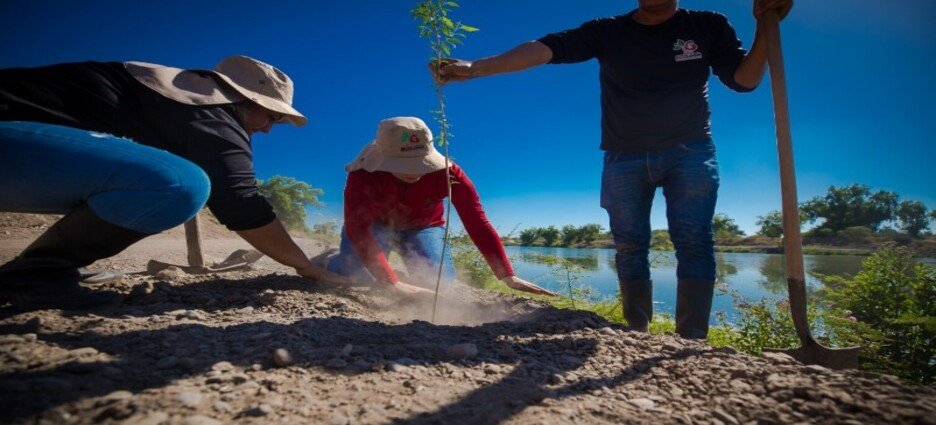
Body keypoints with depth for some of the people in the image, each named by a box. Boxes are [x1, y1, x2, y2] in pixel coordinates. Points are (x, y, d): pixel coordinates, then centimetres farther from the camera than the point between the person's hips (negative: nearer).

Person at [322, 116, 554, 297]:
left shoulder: (448, 173, -32)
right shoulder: (363, 174, -36)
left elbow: (478, 225, -32)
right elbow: (358, 229, -41)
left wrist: (509, 277, -38)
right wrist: (393, 283, -52)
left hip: (422, 228, 1)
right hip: (375, 224, -1)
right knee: (353, 275, -24)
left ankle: (412, 266, 19)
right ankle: (329, 260, 16)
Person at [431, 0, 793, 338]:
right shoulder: (606, 32, -1)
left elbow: (744, 80, 1)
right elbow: (544, 49, -15)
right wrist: (473, 68, -26)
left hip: (690, 153, 0)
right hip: (624, 158, 1)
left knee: (693, 241, -14)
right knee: (629, 247, -2)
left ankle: (692, 340, -12)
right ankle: (637, 335, 6)